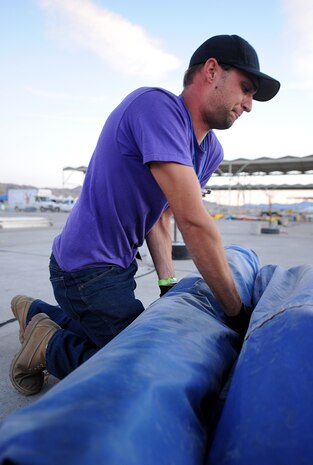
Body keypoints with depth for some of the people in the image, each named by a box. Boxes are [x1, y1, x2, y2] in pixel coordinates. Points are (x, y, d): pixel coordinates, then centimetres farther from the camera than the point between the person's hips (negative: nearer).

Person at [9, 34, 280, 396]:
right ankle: (50, 347, 6)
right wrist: (238, 312, -21)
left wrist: (169, 283, -2)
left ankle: (37, 313, 36)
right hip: (87, 269, -9)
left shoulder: (212, 152, 5)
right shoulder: (156, 105, -23)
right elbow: (193, 222, -29)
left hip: (119, 267, 9)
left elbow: (159, 215, 7)